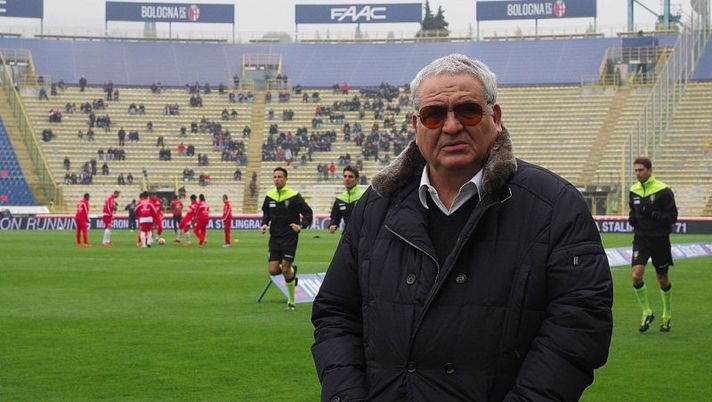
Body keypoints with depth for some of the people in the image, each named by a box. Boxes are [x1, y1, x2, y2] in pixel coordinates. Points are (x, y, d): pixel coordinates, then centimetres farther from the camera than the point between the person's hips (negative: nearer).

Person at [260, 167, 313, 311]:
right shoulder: (270, 196, 4)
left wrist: (301, 226, -24)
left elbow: (308, 213, -7)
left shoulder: (294, 196, -10)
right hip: (275, 238, 5)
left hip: (290, 237, -5)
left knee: (285, 270, -8)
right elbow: (266, 213, 19)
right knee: (273, 270, -4)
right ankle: (292, 270, 30)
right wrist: (264, 224, -1)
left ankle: (291, 302, 8)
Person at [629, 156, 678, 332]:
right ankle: (647, 313, 3)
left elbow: (672, 216, -12)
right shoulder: (634, 190, 4)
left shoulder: (663, 191, -11)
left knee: (663, 280, 9)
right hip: (641, 238, 3)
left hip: (660, 239, -3)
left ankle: (667, 316, 29)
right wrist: (632, 219, -3)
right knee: (636, 276, -15)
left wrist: (653, 214, -26)